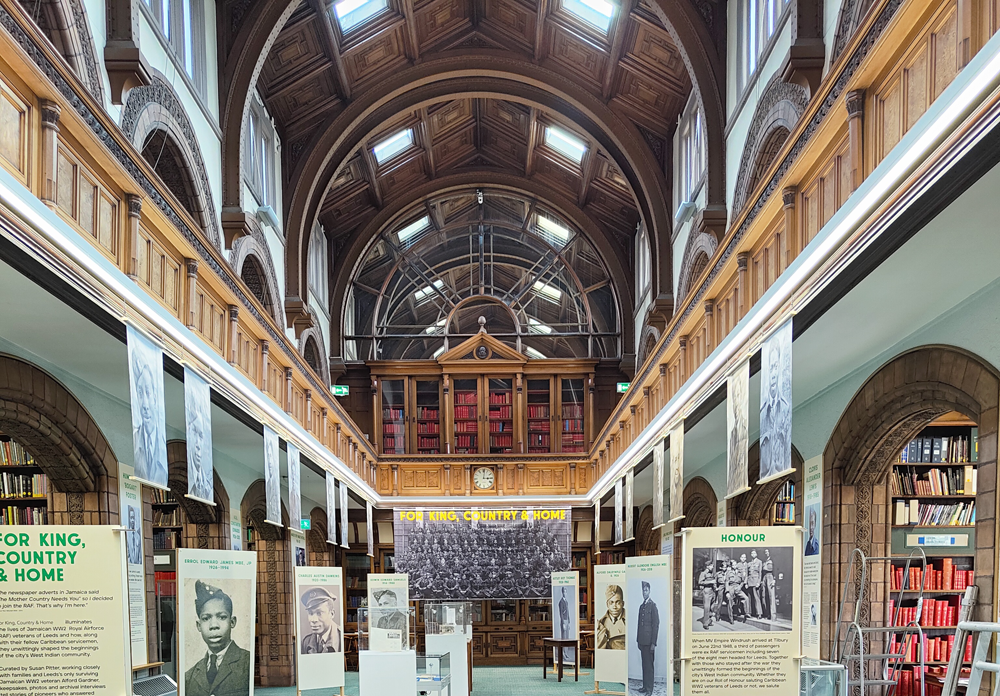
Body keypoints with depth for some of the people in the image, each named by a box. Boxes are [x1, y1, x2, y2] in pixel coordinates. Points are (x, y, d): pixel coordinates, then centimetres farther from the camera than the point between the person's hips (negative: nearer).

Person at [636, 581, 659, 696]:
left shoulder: (653, 606, -8)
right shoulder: (641, 606, 16)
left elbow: (656, 624, -11)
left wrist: (653, 643, -14)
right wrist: (638, 640, 13)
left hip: (649, 641, -7)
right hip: (642, 640, 7)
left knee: (649, 664, -5)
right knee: (644, 664, 11)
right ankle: (645, 686, 16)